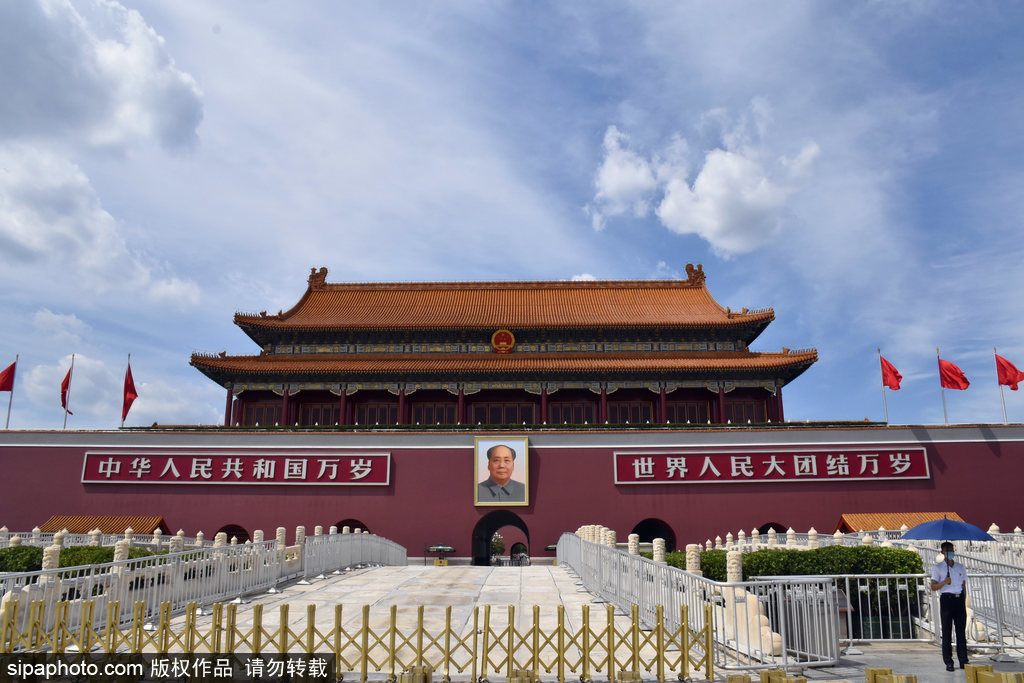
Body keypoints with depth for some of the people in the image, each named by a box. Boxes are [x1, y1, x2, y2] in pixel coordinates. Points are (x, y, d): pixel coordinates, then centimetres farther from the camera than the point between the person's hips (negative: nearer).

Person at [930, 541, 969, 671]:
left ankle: (963, 661, 9)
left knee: (961, 631, 2)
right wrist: (944, 582, -17)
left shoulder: (960, 567, 15)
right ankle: (948, 662, 2)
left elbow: (964, 586, 15)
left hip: (959, 599, 3)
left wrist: (964, 602, 8)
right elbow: (933, 587, 0)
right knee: (946, 631, -1)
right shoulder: (938, 568, 4)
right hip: (946, 599, -3)